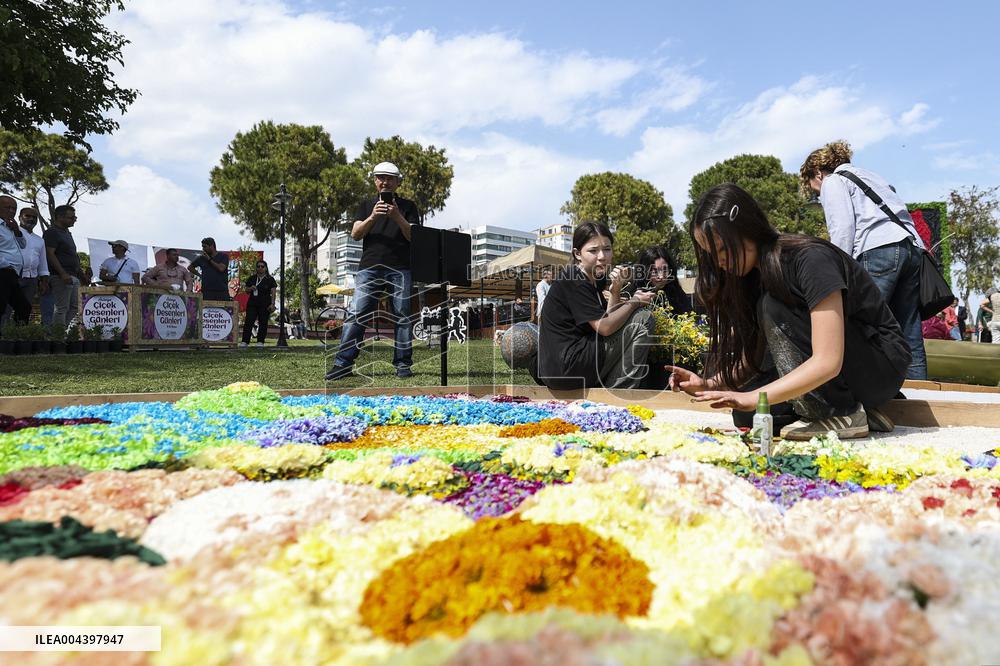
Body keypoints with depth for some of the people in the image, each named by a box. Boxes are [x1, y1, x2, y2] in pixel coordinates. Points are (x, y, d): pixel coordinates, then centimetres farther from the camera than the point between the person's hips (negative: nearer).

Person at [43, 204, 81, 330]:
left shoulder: (67, 233, 22)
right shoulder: (52, 232, -6)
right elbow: (49, 254, -16)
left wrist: (79, 274, 19)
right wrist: (63, 274, -24)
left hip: (73, 276, 10)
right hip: (62, 277, -10)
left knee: (74, 308, 8)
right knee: (61, 309, -10)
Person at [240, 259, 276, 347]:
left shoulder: (270, 279, 5)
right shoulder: (252, 278, 14)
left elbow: (273, 292, 0)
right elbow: (246, 290, 18)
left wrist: (272, 304, -11)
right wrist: (250, 289, -5)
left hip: (265, 305, -2)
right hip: (252, 304, 2)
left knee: (263, 323, 0)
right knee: (248, 322, -7)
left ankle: (260, 341, 6)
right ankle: (245, 341, -8)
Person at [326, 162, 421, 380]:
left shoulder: (407, 206, 13)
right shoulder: (367, 205, 18)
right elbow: (355, 234, 6)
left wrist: (397, 217, -13)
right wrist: (373, 217, -11)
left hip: (400, 269, -1)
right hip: (370, 267, 1)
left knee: (402, 316, -2)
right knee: (357, 314, -7)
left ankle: (403, 364, 5)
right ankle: (343, 364, -6)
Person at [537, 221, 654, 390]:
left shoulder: (593, 281, 14)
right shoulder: (574, 282, -13)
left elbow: (610, 319, 12)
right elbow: (605, 327, -18)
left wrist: (615, 292, -3)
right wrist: (634, 301, -5)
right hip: (568, 370, -10)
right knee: (642, 319, -7)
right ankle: (618, 393, -2)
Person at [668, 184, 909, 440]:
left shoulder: (811, 259, -25)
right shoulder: (756, 275, 0)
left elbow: (828, 363, -32)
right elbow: (754, 359, 2)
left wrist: (753, 397, -34)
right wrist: (709, 384, -14)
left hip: (883, 367, -7)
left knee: (774, 307, -25)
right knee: (746, 414, -15)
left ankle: (842, 415, -16)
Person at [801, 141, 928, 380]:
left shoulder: (833, 182, 10)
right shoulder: (869, 176, 34)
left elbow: (842, 230, -5)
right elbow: (901, 215, 25)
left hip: (879, 250, -8)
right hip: (912, 247, 8)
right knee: (910, 340, 5)